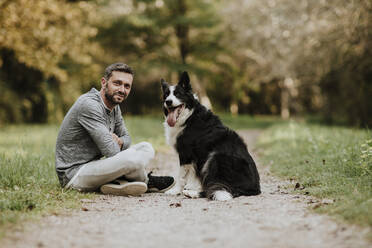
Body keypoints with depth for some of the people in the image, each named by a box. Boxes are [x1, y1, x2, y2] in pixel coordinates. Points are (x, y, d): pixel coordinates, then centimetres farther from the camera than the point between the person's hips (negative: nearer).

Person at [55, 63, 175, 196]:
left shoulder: (114, 107, 9)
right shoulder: (89, 105, -21)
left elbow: (126, 136, 20)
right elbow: (110, 151, -26)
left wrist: (119, 142, -4)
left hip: (94, 165, 10)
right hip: (74, 173, -10)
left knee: (146, 148, 8)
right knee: (133, 158, -31)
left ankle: (117, 182, -16)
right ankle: (147, 182, 3)